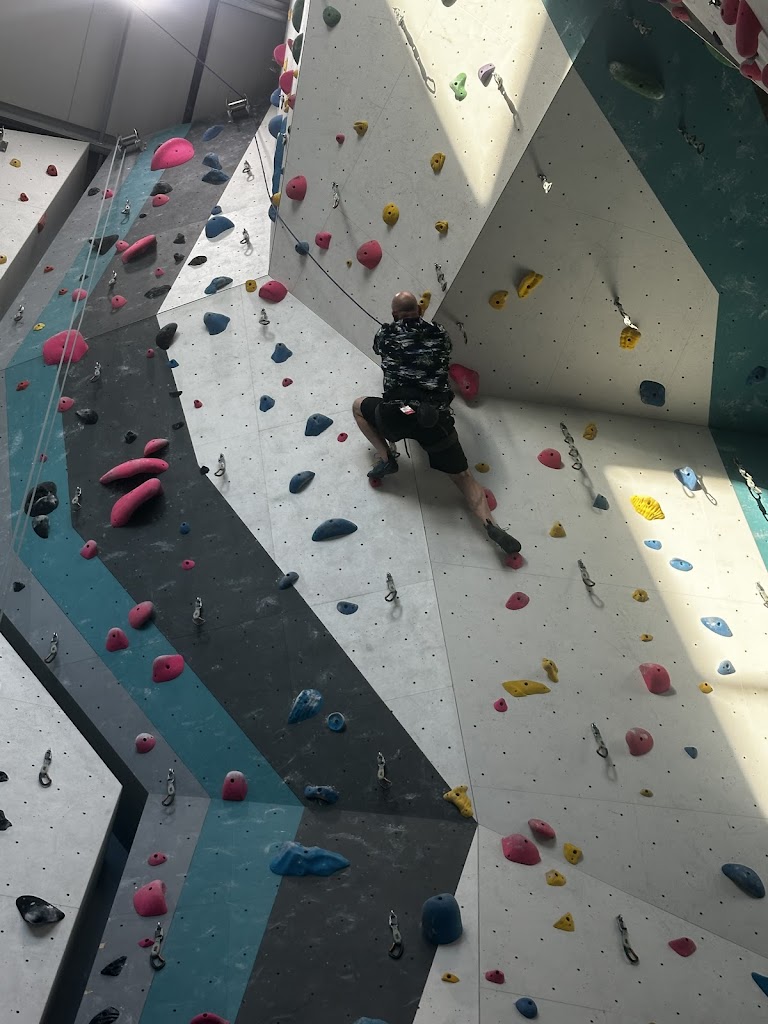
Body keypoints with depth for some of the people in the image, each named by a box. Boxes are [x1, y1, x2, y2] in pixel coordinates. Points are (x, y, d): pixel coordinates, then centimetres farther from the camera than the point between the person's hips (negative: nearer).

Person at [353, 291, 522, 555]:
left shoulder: (386, 334, 10)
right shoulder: (439, 334, 13)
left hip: (398, 415, -2)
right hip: (437, 419, 2)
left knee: (358, 405, 28)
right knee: (463, 476, 12)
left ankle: (386, 459, 14)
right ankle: (491, 526, -9)